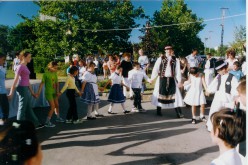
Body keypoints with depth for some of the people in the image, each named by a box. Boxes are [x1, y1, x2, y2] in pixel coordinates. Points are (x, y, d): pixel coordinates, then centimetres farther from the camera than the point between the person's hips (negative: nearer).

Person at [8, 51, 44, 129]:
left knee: (29, 108, 14)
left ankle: (36, 124, 22)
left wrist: (32, 92, 21)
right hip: (22, 88, -9)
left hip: (26, 89, 9)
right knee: (22, 108, 0)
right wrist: (11, 93, -17)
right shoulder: (20, 67, -11)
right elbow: (15, 80, -15)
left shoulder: (25, 67, 15)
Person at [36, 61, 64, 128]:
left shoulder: (55, 74, 4)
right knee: (52, 107, -10)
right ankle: (47, 122, -1)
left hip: (54, 92, 7)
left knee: (57, 105, 19)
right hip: (48, 93, -7)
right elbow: (42, 83, -15)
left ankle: (58, 118, 41)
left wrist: (57, 91, -7)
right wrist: (38, 92, -17)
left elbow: (57, 83, 5)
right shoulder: (46, 74, -14)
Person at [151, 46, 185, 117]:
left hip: (172, 79, 1)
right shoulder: (160, 59, 1)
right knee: (160, 94, 7)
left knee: (175, 94, -1)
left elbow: (178, 71, 4)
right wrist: (152, 78, -5)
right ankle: (158, 111, 22)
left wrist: (179, 81, -1)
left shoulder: (175, 60, 5)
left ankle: (179, 113, 1)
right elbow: (155, 69, 0)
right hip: (162, 79, -1)